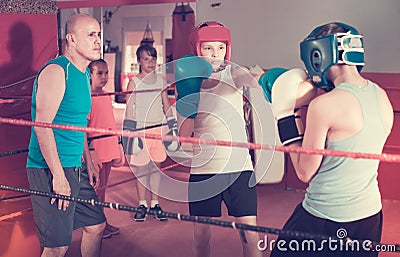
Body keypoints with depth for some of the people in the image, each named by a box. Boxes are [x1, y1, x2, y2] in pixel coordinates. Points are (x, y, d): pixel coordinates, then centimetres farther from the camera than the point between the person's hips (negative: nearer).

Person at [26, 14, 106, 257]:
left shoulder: (84, 73, 14)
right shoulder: (56, 71, -15)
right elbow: (42, 125, -21)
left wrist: (89, 163, 20)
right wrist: (58, 175, -22)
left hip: (76, 168, 9)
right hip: (50, 170, -9)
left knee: (96, 225, 16)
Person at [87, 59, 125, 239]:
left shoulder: (107, 97, 13)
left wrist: (118, 147, 18)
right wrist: (90, 150, -17)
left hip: (108, 151, 7)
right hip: (96, 152, -7)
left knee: (102, 188, 14)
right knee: (97, 188, 2)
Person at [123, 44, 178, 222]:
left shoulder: (160, 80, 9)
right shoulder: (134, 82, 0)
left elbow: (166, 105, 14)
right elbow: (129, 108, -2)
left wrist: (173, 127, 12)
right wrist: (129, 132, -8)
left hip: (158, 128, 3)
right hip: (140, 129, -3)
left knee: (156, 166, 7)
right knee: (140, 168, 2)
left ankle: (155, 204, 16)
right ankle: (142, 205, 13)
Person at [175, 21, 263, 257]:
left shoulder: (233, 73, 0)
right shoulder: (187, 82, 5)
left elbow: (254, 85, -25)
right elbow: (184, 134, -1)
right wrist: (188, 95, -14)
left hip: (239, 166, -1)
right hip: (203, 169, 1)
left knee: (250, 234, 1)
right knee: (201, 234, 9)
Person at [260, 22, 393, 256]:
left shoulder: (324, 105, -20)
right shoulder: (382, 97, 1)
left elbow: (305, 172, -12)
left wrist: (285, 114, -7)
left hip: (327, 219, -7)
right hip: (371, 213, 7)